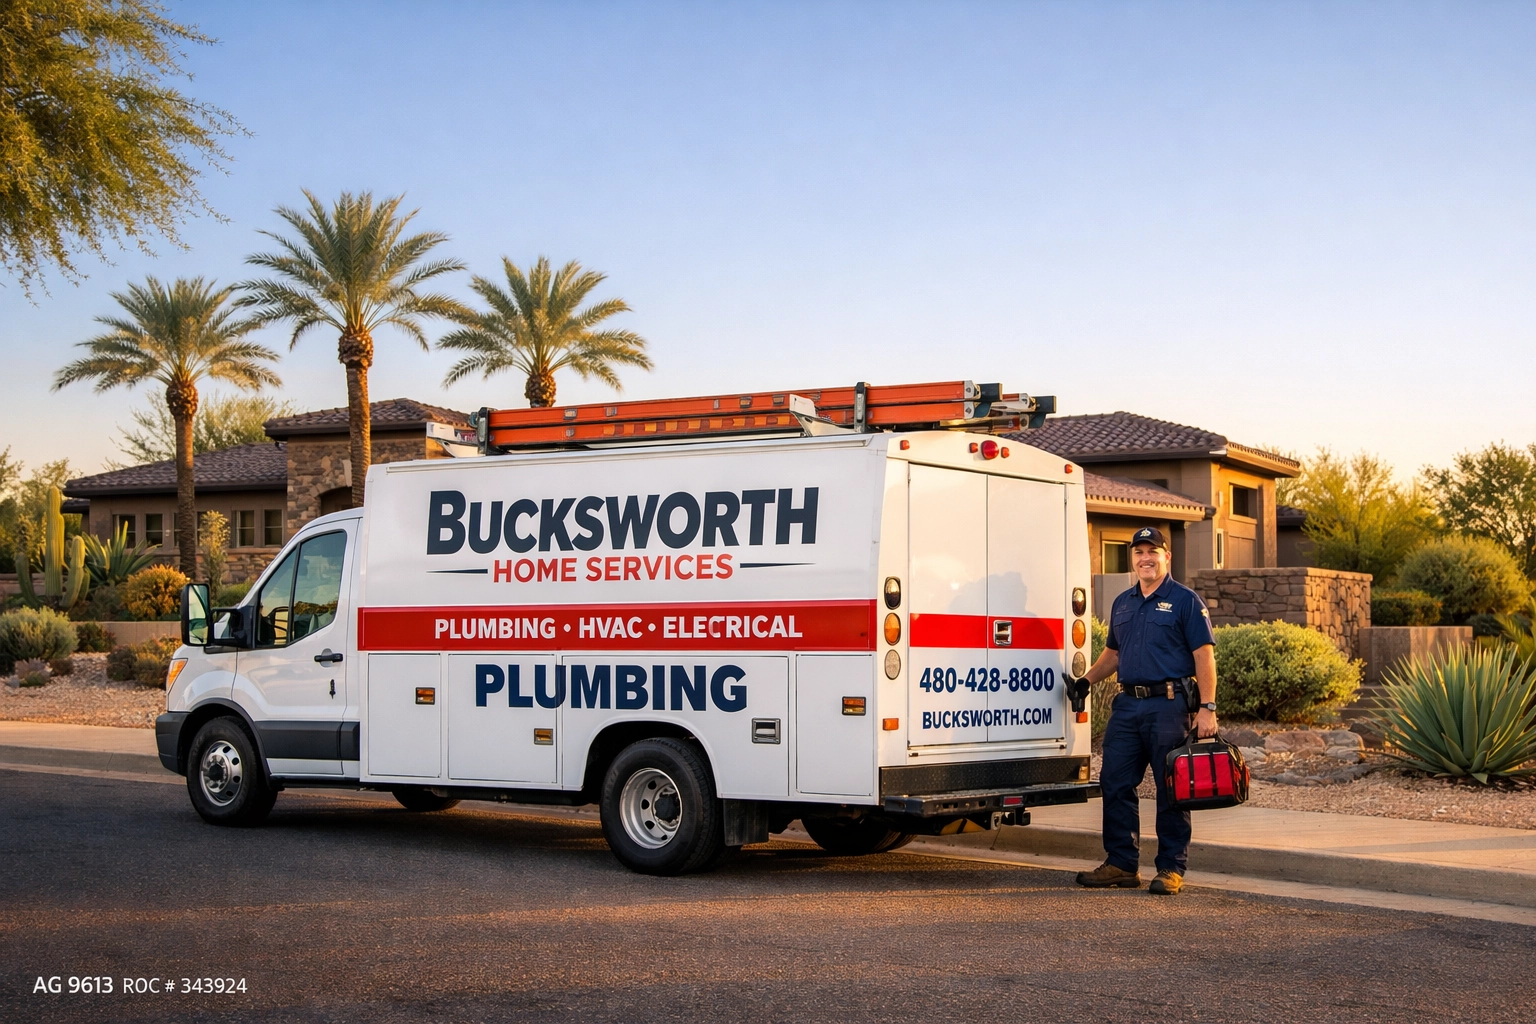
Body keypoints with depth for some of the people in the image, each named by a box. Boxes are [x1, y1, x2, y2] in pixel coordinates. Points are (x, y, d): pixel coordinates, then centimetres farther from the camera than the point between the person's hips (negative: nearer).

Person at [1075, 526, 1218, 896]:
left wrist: (1207, 708, -15)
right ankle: (1121, 864, 14)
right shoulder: (1122, 604, 16)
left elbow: (1204, 657, -7)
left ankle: (1171, 869, 6)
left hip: (1169, 706, -6)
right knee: (1115, 785, 5)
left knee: (1171, 790, -1)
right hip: (1127, 705, 6)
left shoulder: (1185, 601, -2)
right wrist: (1084, 681, 14)